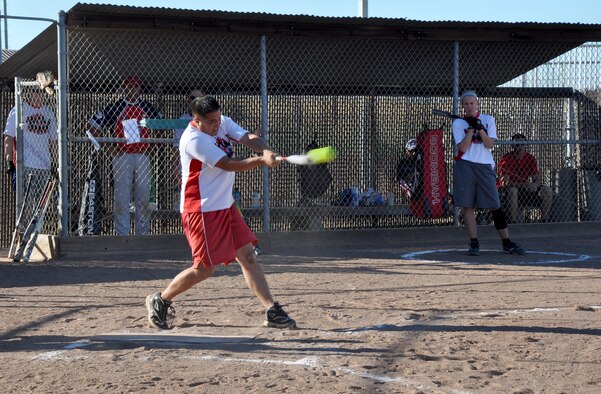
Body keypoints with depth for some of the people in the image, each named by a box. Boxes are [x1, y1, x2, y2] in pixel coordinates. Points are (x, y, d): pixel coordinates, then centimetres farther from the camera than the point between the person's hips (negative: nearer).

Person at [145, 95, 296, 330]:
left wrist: (266, 151, -30)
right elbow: (229, 165, -23)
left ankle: (272, 311, 0)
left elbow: (249, 139, -9)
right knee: (205, 268, -4)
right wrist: (261, 161, -26)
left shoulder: (223, 123, 5)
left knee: (247, 256, 2)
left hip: (226, 206, 8)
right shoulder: (193, 140, -20)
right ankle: (160, 301, 15)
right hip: (202, 211, -8)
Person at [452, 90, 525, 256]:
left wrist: (480, 128, -14)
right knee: (467, 205, -4)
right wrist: (471, 128, -12)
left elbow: (490, 144, -2)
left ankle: (507, 242, 6)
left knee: (495, 206, -1)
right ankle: (474, 243, 2)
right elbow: (462, 148, -7)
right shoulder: (458, 123, 5)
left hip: (485, 167, 1)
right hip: (465, 166, -1)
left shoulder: (488, 120, 9)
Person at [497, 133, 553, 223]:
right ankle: (514, 223, -36)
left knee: (547, 191, -11)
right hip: (505, 190, -5)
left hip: (525, 190, 5)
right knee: (512, 190, -40)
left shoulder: (530, 158, 1)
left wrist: (534, 185, -26)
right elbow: (505, 182, -25)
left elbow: (537, 179, 0)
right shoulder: (506, 158, -15)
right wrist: (524, 185, -38)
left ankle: (544, 221, -9)